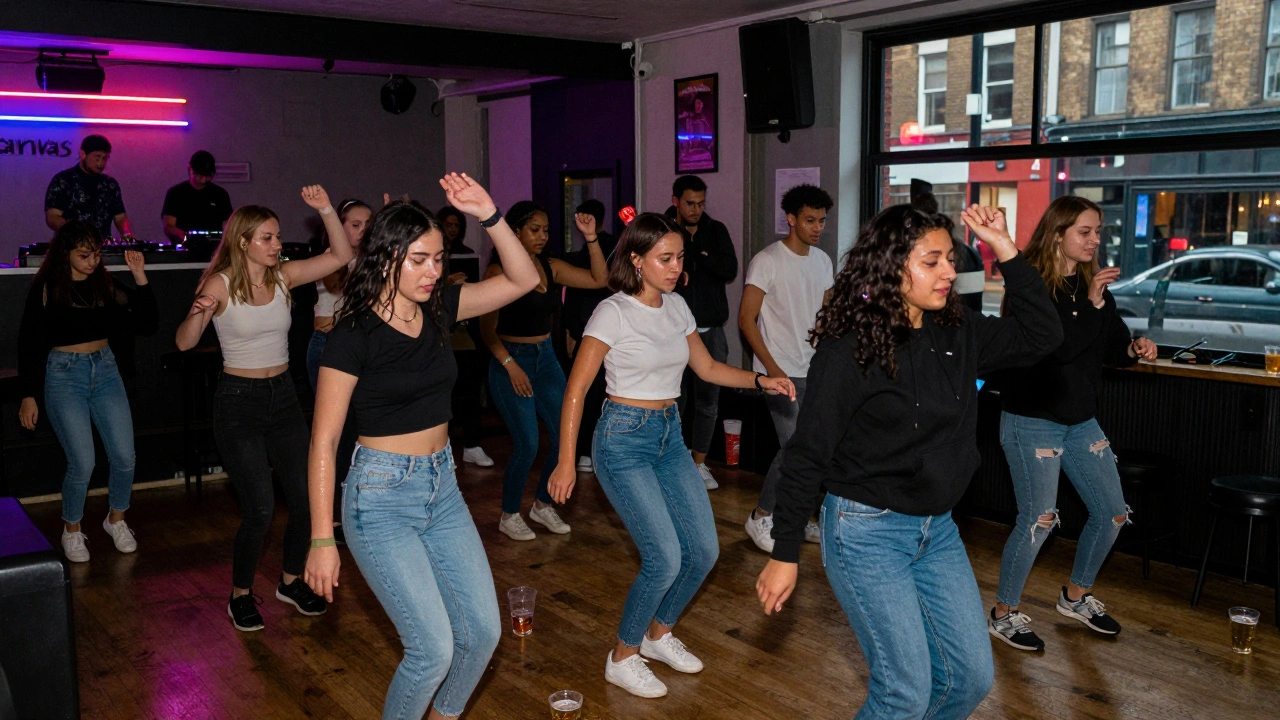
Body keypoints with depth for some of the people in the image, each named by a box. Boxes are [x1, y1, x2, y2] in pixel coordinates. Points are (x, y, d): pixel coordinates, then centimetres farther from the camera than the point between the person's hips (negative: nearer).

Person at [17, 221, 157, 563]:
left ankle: (116, 519, 25)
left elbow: (146, 324, 0)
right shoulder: (46, 289, -4)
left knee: (125, 457, -1)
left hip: (105, 370, 4)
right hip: (63, 375, -4)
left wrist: (140, 278, -9)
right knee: (82, 463, -8)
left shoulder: (106, 285, 5)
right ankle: (72, 530, 16)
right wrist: (29, 396, -3)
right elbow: (30, 343, -2)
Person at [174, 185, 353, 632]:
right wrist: (199, 313, -35)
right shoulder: (221, 284, -10)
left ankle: (291, 582, 27)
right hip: (239, 401, -5)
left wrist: (326, 210, -14)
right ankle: (241, 595, 16)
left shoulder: (283, 276, 2)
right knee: (260, 510, -7)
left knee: (305, 499, 4)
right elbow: (185, 343, -15)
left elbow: (341, 256, -3)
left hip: (283, 395, 5)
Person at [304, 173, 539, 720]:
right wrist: (322, 540, -14)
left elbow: (523, 280, 1)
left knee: (483, 630, 8)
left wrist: (489, 215, -13)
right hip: (381, 496, -6)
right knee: (433, 648, -8)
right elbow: (323, 442, -13)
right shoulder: (354, 334, -14)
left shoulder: (438, 309, 2)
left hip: (442, 487, 6)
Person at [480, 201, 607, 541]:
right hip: (512, 360, -6)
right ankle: (509, 516, 13)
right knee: (527, 445, -8)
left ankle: (542, 505, 23)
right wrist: (510, 365, -17)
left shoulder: (551, 267, 6)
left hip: (546, 357, 6)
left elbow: (598, 279, 0)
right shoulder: (499, 271, -10)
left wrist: (590, 237, -8)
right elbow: (488, 328, -10)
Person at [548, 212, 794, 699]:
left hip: (670, 435, 7)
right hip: (624, 439, -7)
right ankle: (622, 658, 10)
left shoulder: (677, 307, 6)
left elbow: (708, 368, 15)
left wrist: (760, 381, -1)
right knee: (665, 559, -13)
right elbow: (576, 389, -12)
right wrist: (566, 462, -15)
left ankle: (659, 633, 30)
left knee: (704, 551, 4)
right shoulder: (614, 312, -13)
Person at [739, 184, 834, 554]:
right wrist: (772, 368, -16)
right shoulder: (767, 261, -10)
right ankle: (761, 517, 7)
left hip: (813, 371, 7)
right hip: (780, 371, -7)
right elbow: (746, 319, -11)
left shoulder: (822, 261, 10)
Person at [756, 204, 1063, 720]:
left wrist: (1007, 253, -7)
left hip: (938, 529, 7)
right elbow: (807, 455, -14)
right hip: (868, 530, -7)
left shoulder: (958, 334, 1)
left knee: (973, 677, 12)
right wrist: (785, 555, -12)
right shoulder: (848, 350, -16)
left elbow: (1042, 335, 3)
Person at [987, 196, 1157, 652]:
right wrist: (1091, 305, -26)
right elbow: (1058, 348, -23)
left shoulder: (1092, 285, 7)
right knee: (1038, 520, -9)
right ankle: (1003, 614, 9)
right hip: (1032, 421, -8)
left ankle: (1076, 596, 33)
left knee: (1112, 514, 11)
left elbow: (1111, 345, 13)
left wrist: (1134, 350, -7)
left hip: (1081, 420, 8)